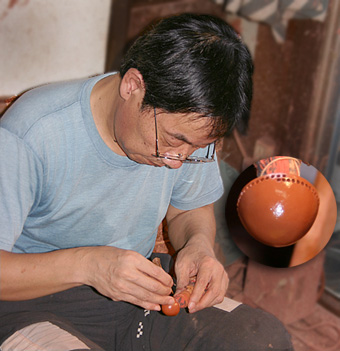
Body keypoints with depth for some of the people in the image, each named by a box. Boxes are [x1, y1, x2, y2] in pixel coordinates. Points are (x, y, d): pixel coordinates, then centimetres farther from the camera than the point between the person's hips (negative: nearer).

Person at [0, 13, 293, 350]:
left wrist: (199, 244, -13)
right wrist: (85, 264, -34)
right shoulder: (28, 136, -24)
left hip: (137, 292, 3)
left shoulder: (188, 123, -8)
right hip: (35, 305, -2)